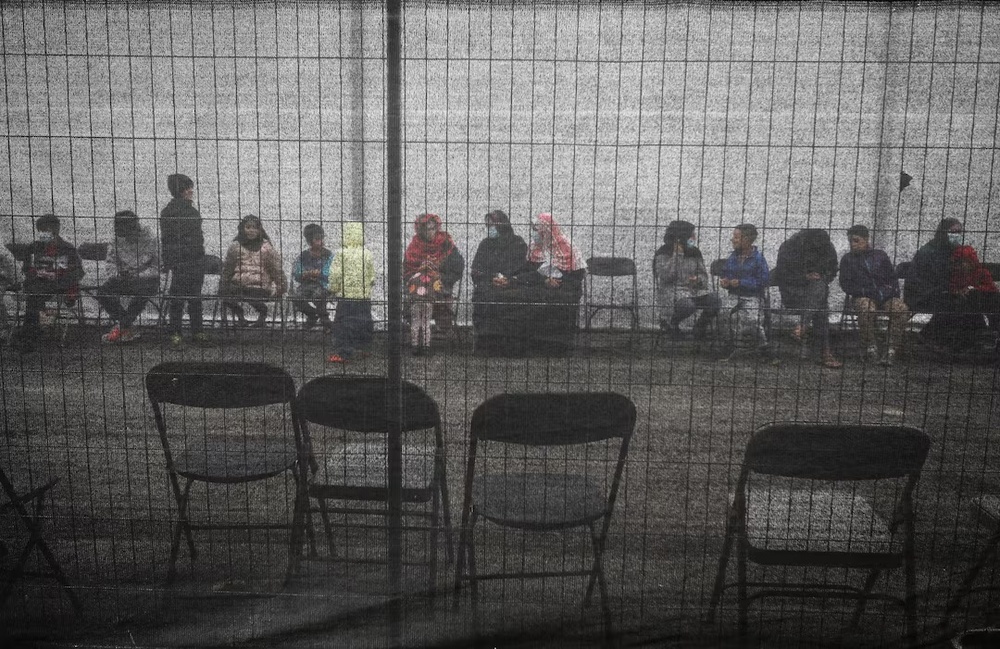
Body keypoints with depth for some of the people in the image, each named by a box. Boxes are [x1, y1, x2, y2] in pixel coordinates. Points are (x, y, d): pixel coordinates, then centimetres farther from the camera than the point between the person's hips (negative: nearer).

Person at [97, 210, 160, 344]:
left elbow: (155, 268, -9)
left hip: (146, 279, -5)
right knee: (103, 293, -20)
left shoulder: (151, 241, -12)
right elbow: (111, 259, 11)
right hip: (124, 277, 5)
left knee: (141, 295, -38)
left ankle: (121, 327, -20)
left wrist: (136, 276, -22)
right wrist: (117, 272, -10)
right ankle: (127, 329, -19)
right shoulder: (119, 240, 0)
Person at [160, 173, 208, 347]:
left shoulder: (192, 210, 15)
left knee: (195, 297, 12)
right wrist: (169, 262, -17)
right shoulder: (169, 212, -8)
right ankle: (175, 334, 6)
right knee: (178, 298, -2)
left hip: (197, 260, 7)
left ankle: (197, 331, 20)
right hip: (181, 262, -7)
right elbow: (166, 239, -12)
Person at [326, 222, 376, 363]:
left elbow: (335, 275, -8)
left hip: (345, 295, -3)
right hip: (364, 296, 4)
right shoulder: (368, 254, 1)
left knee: (344, 323, -2)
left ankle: (343, 352, -6)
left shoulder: (341, 253, -9)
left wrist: (333, 289, 6)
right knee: (364, 322, 14)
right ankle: (363, 348, 23)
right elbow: (372, 276, 8)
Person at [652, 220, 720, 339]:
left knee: (714, 298, -24)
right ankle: (670, 323, -3)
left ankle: (700, 326, 2)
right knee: (687, 305, -37)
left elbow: (704, 275, 13)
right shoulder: (663, 254, -4)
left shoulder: (694, 252, 12)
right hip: (671, 291, -5)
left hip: (694, 290, 5)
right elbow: (666, 277, -19)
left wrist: (698, 279, -12)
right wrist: (677, 254, -17)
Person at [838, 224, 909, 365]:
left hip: (886, 296, 2)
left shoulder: (880, 255, 19)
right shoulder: (847, 259, 13)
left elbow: (893, 277, 20)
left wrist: (893, 290, 1)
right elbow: (845, 284, 4)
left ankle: (891, 348, -24)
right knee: (866, 310, -39)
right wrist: (865, 291, -8)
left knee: (902, 310, -31)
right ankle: (870, 346, -19)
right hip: (863, 297, -2)